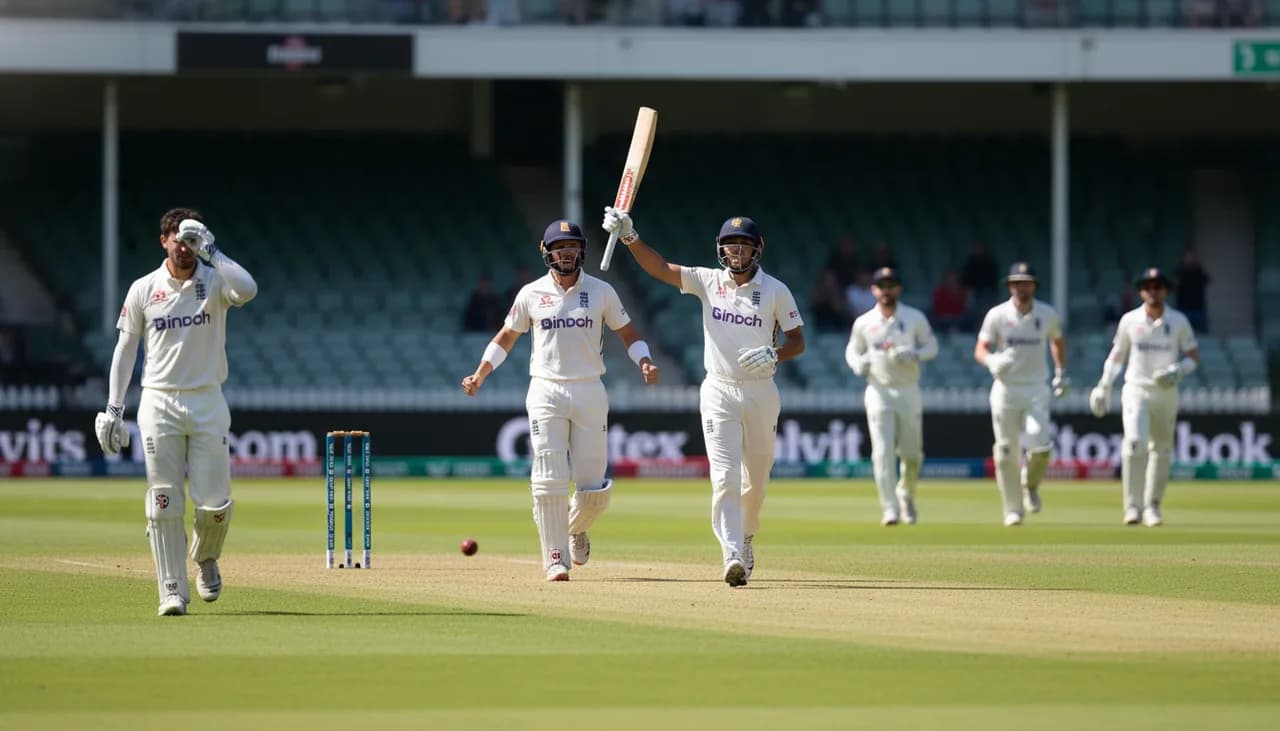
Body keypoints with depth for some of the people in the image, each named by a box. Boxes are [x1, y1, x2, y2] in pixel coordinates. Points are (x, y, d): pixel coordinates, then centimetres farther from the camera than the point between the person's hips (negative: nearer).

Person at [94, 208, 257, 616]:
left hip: (207, 403, 0)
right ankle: (173, 591, 2)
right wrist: (113, 408, 2)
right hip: (159, 403, 1)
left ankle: (205, 558, 27)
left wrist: (209, 250, -20)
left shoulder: (214, 282, -1)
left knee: (216, 503, -4)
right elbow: (125, 348, 7)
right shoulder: (143, 289, 3)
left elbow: (247, 290, -25)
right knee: (164, 503, -3)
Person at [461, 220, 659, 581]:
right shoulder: (531, 294, 4)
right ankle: (555, 558, -4)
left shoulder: (600, 291, 4)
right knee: (549, 481, -10)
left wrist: (644, 362, -12)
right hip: (546, 392, -1)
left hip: (589, 392, 1)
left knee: (593, 486, -1)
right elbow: (505, 338, 13)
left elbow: (628, 334, 9)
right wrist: (479, 375, 1)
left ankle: (576, 528, 31)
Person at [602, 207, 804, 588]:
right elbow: (660, 268, -7)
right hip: (719, 391, -1)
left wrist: (774, 355, -19)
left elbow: (798, 341, 2)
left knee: (756, 480, 12)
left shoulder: (775, 291, -1)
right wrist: (629, 235, -22)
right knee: (725, 478, -13)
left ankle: (745, 540, 37)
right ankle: (733, 557, -21)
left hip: (761, 392, 1)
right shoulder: (708, 281, 1)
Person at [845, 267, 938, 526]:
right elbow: (852, 350, 13)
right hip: (879, 391, -1)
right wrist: (858, 364, -10)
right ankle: (890, 509, -12)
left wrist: (913, 354, -15)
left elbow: (932, 347, 6)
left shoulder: (915, 318, 2)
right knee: (883, 451, -12)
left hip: (908, 391, 1)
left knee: (911, 453, 4)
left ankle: (906, 495, 32)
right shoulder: (864, 323, 3)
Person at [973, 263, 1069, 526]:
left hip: (1036, 389, 1)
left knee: (1040, 446, -17)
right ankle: (1013, 509, 10)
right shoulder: (997, 315, -4)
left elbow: (1057, 340, 22)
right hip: (1005, 388, -1)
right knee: (1006, 452, -2)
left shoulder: (1047, 314, 3)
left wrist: (1061, 373, 14)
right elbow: (980, 349, -3)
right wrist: (992, 361, -25)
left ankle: (1031, 485, 15)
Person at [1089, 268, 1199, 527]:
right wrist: (1104, 386, 8)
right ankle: (1133, 507, -20)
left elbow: (1194, 357, 4)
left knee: (1162, 450, 8)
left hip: (1167, 394, 2)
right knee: (1134, 444, -20)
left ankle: (1152, 506, 22)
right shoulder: (1129, 320, 2)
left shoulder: (1178, 321, 1)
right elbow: (1117, 355, 13)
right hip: (1136, 391, -2)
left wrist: (1177, 372, -15)